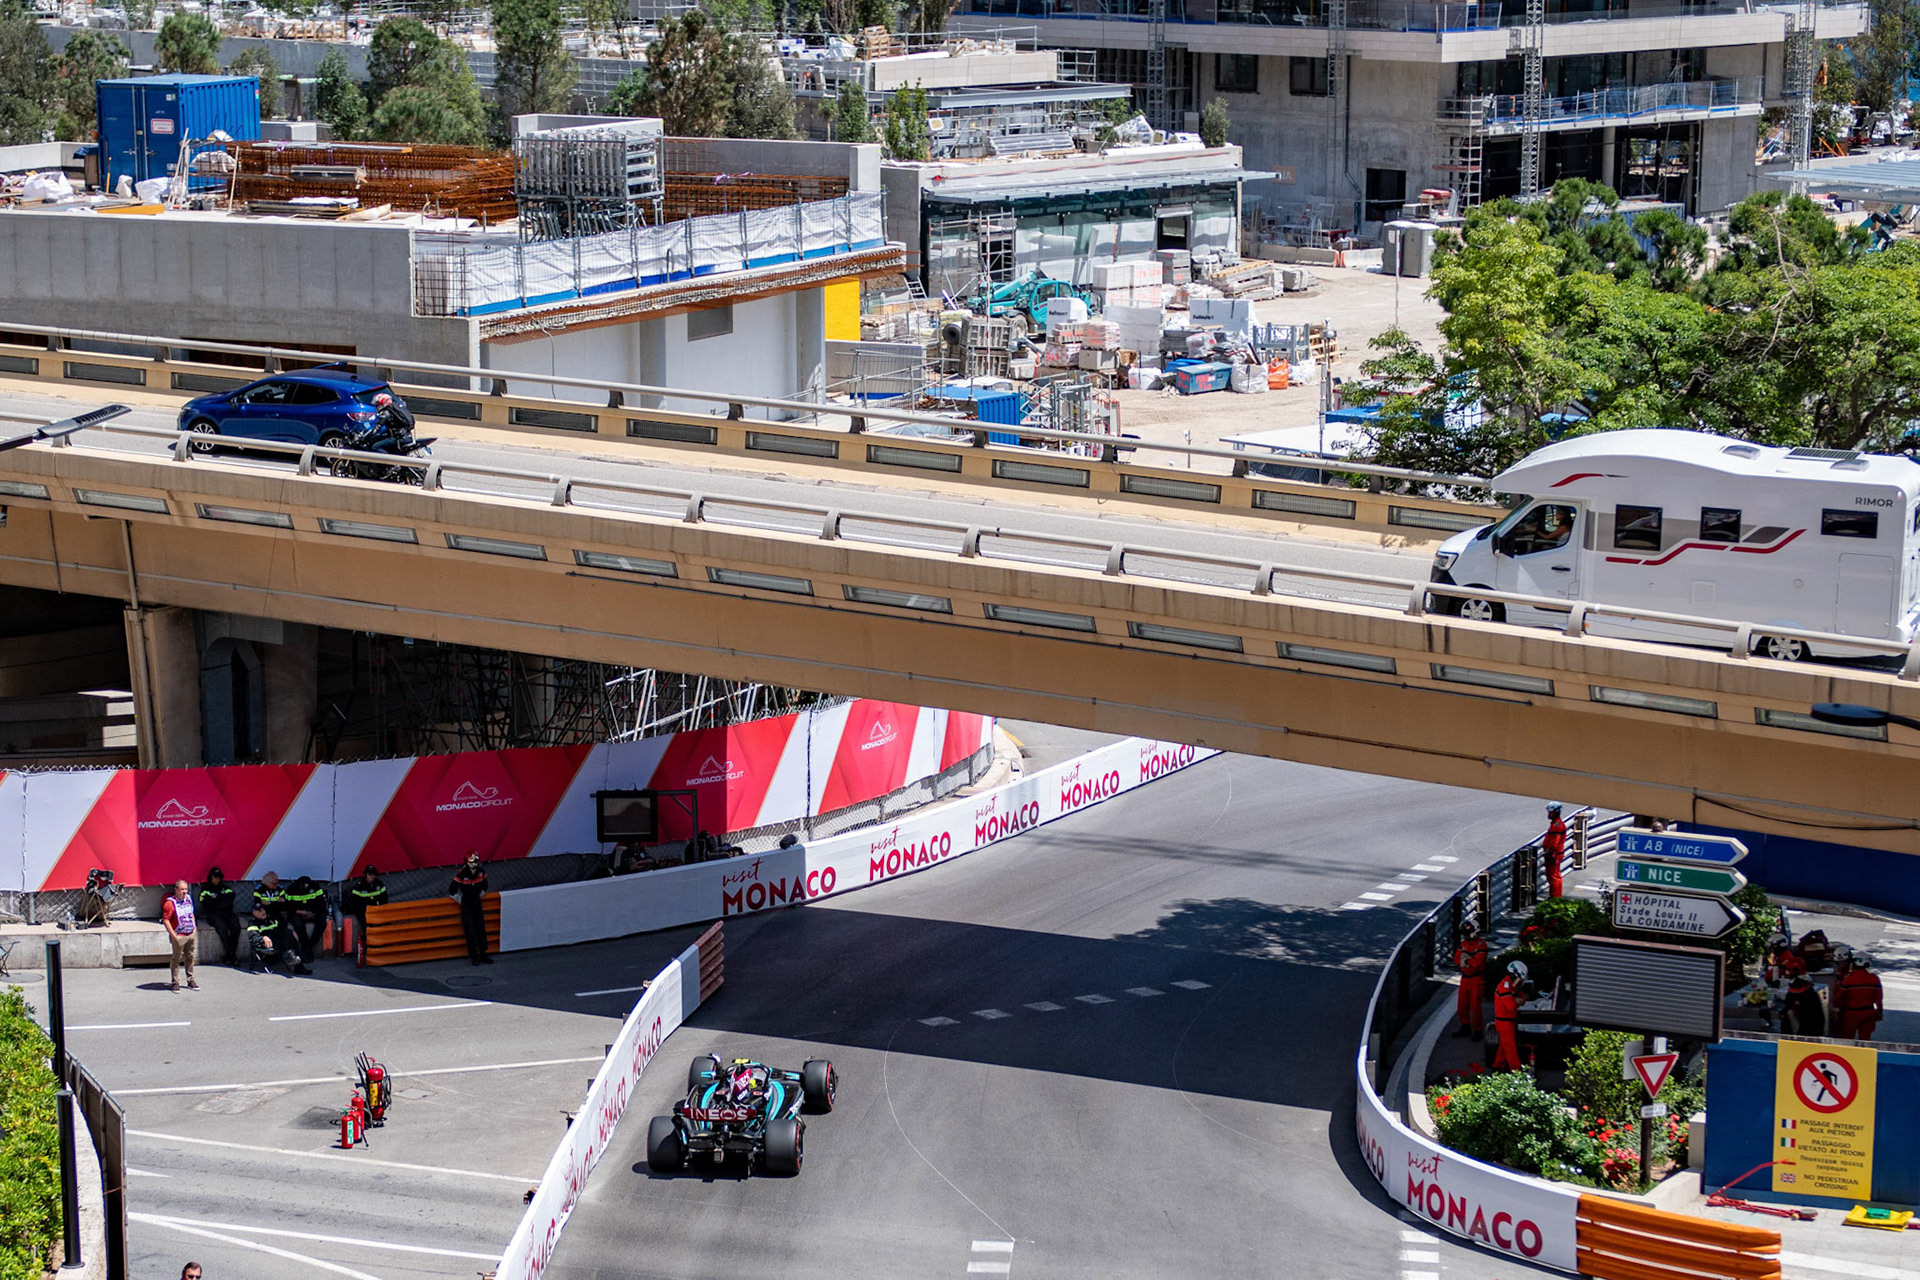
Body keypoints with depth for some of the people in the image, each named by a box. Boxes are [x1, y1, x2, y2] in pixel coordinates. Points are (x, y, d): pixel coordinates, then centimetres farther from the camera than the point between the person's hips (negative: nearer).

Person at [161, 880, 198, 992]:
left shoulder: (188, 899, 9)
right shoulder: (170, 903, -13)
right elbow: (165, 920, -14)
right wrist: (173, 935, -16)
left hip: (191, 934, 7)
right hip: (179, 936, -7)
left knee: (190, 958, 14)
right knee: (177, 959, -1)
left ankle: (190, 980, 23)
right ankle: (175, 982, 6)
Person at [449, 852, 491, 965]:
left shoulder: (481, 873, -2)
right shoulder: (461, 874, -18)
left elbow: (484, 886, 18)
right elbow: (452, 890, -10)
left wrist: (480, 896, 11)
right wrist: (461, 900, -5)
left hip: (477, 904, 5)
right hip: (466, 905, -5)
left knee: (481, 930, 5)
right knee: (470, 932, -5)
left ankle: (483, 954, 13)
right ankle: (474, 956, 2)